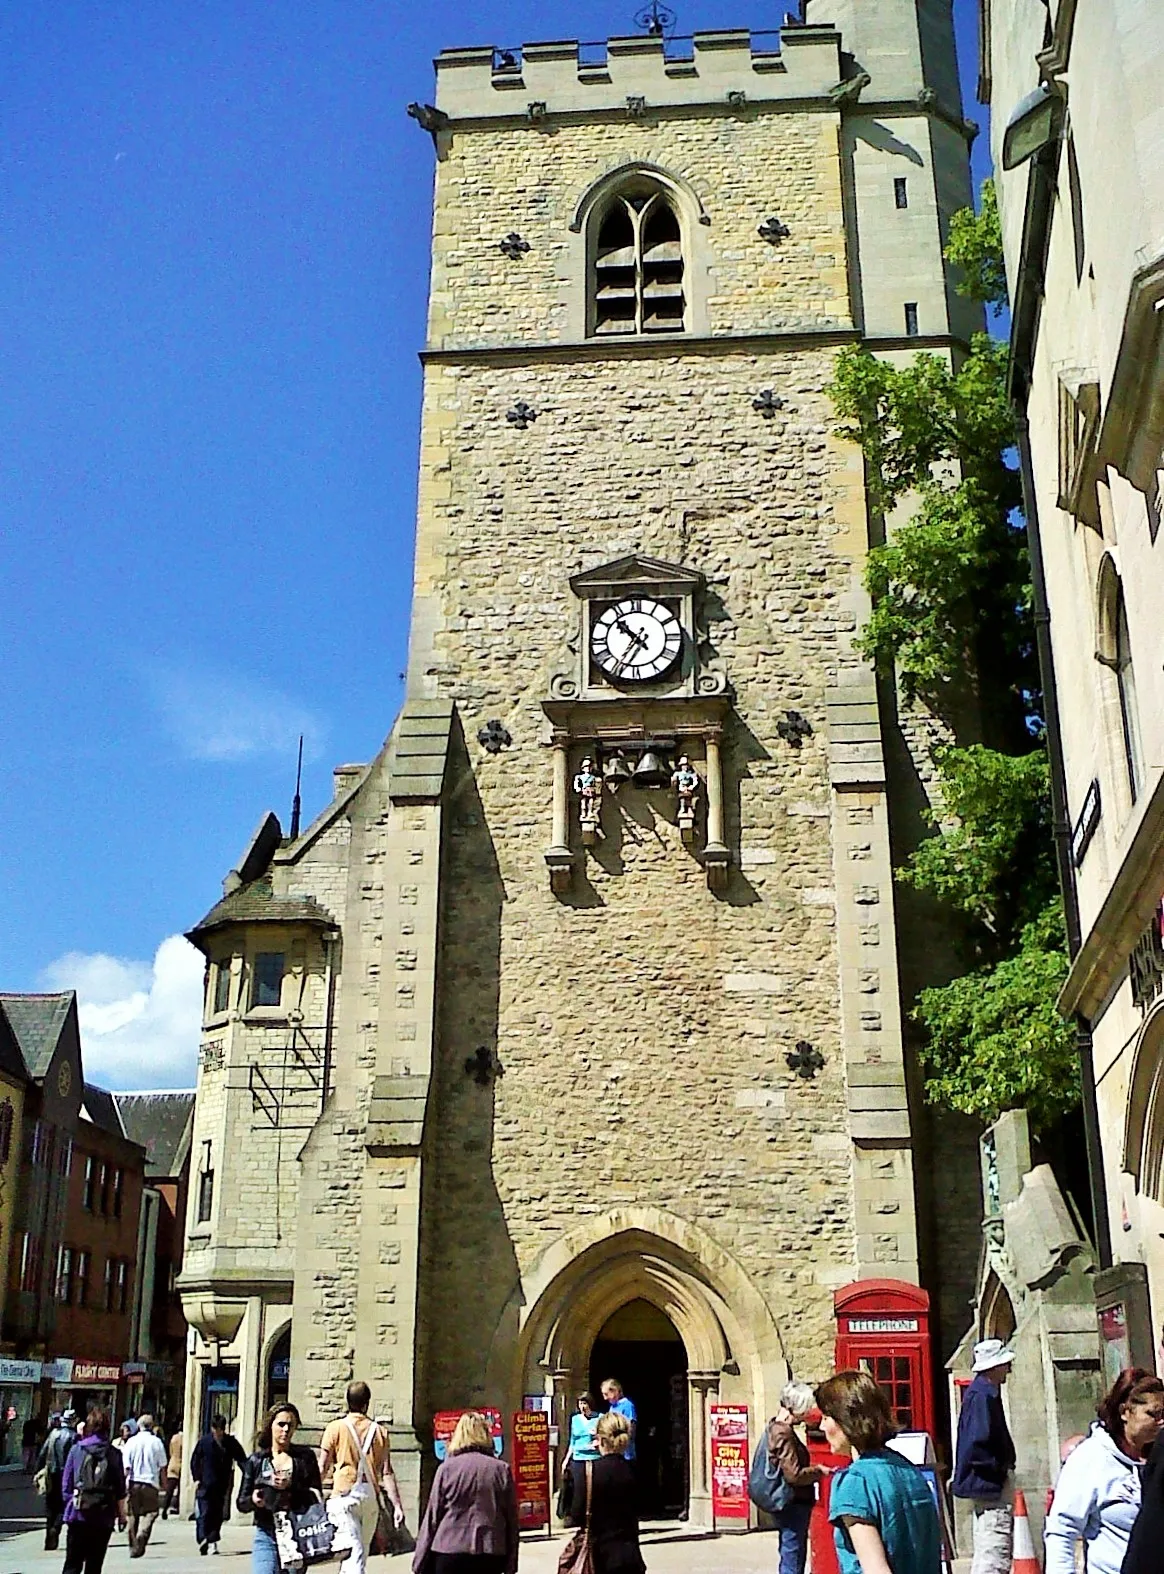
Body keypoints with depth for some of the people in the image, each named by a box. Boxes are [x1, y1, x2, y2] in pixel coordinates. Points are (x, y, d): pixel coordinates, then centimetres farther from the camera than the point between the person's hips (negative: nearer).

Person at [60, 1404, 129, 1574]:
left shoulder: (76, 1450, 0)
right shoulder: (114, 1454, 1)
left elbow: (66, 1485, 2)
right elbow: (120, 1490, 2)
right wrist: (121, 1514, 11)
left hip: (77, 1515, 0)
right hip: (103, 1516, 0)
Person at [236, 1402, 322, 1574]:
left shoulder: (305, 1457, 6)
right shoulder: (257, 1460, 7)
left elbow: (316, 1497, 1)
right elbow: (241, 1504, 10)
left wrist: (291, 1486, -13)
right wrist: (253, 1500, -12)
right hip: (266, 1535, 0)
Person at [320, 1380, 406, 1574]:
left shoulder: (335, 1428, 0)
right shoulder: (379, 1431, 7)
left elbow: (323, 1467, -1)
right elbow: (387, 1472, 2)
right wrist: (397, 1505, 2)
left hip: (345, 1494, -3)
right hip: (370, 1496, 3)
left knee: (353, 1552, -10)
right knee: (361, 1552, 16)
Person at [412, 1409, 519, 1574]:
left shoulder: (446, 1468, -2)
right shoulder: (502, 1470, 3)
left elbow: (432, 1517, -1)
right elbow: (511, 1519, 6)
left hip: (450, 1550, -1)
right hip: (490, 1554, 2)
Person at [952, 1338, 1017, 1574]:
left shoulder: (985, 1392, 13)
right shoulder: (982, 1395, -20)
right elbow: (977, 1446, -27)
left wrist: (1003, 1466, 12)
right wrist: (1000, 1469, -15)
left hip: (990, 1485, 11)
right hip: (990, 1484, -11)